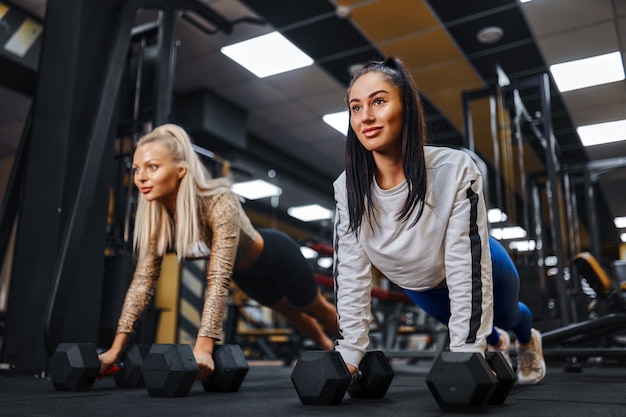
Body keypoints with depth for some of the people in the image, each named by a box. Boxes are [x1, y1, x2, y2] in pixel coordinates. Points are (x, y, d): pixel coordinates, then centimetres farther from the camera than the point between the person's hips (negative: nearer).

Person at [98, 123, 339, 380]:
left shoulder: (219, 202, -42)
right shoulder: (155, 216, -24)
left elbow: (218, 279, -47)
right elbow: (144, 278, -23)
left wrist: (203, 347, -55)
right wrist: (116, 348, -28)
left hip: (276, 255, -6)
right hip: (245, 272, 6)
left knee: (318, 310, 21)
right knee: (291, 312, 30)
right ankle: (328, 349, 60)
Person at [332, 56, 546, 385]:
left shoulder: (454, 170, -39)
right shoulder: (347, 188, -29)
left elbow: (467, 270, -36)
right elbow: (350, 274, -23)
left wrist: (465, 357, -37)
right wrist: (348, 354, -25)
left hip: (475, 272, -2)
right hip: (419, 283, 3)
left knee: (506, 314, 27)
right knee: (451, 319, 29)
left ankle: (528, 341, 66)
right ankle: (495, 343, 66)